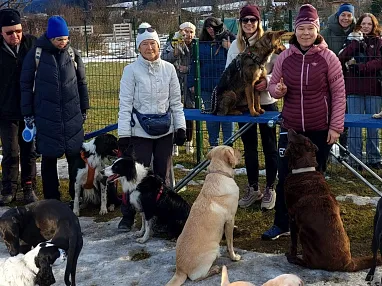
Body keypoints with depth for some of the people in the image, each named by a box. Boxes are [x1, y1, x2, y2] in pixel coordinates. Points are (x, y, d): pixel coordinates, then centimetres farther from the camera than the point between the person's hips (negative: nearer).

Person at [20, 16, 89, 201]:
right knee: (49, 158, 6)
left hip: (72, 115, 2)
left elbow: (81, 82, 11)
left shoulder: (72, 53, 2)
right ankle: (51, 199, 17)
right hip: (46, 116, -2)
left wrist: (84, 108, 12)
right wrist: (27, 113, 0)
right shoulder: (36, 54, -6)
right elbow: (26, 85, 0)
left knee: (76, 155, 5)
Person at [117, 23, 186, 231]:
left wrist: (180, 127, 2)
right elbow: (125, 104, -7)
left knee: (163, 175, 13)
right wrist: (123, 134, -11)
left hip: (165, 132, 3)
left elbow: (176, 101, 8)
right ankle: (127, 216, 11)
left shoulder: (168, 68, 3)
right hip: (140, 133, -3)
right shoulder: (131, 70, -6)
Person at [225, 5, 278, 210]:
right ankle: (253, 188, 24)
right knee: (249, 146, 12)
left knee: (269, 145, 5)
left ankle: (270, 188, 15)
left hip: (266, 101, -4)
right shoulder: (235, 45, 6)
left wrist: (267, 81, -25)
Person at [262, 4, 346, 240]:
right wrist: (278, 90, -16)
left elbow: (339, 95, -4)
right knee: (285, 178, 6)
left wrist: (336, 127, -8)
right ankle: (282, 225, 20)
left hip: (320, 130, -2)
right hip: (290, 129, 2)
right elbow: (273, 85, 9)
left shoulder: (328, 57, -7)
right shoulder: (284, 57, -1)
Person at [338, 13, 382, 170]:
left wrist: (359, 67, -16)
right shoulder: (353, 40, 9)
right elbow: (341, 58, -6)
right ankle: (355, 159, 7)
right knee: (354, 125, 0)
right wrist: (355, 42, -15)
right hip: (354, 88, 0)